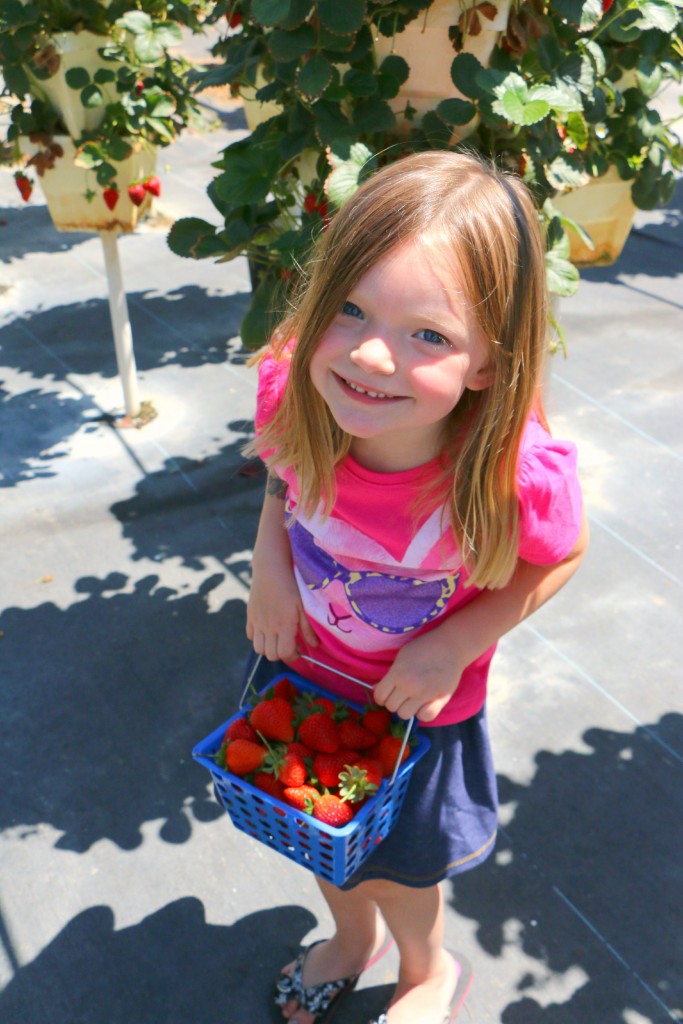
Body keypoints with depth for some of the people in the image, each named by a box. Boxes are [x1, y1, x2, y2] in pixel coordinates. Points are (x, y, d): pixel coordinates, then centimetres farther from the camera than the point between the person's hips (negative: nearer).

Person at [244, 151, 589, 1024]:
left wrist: (456, 644, -21)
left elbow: (562, 555, -14)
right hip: (303, 664, 4)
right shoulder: (292, 392, -29)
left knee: (397, 865, 23)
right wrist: (270, 560, -17)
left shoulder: (513, 473, -38)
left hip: (419, 701, -3)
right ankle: (353, 935, 66)